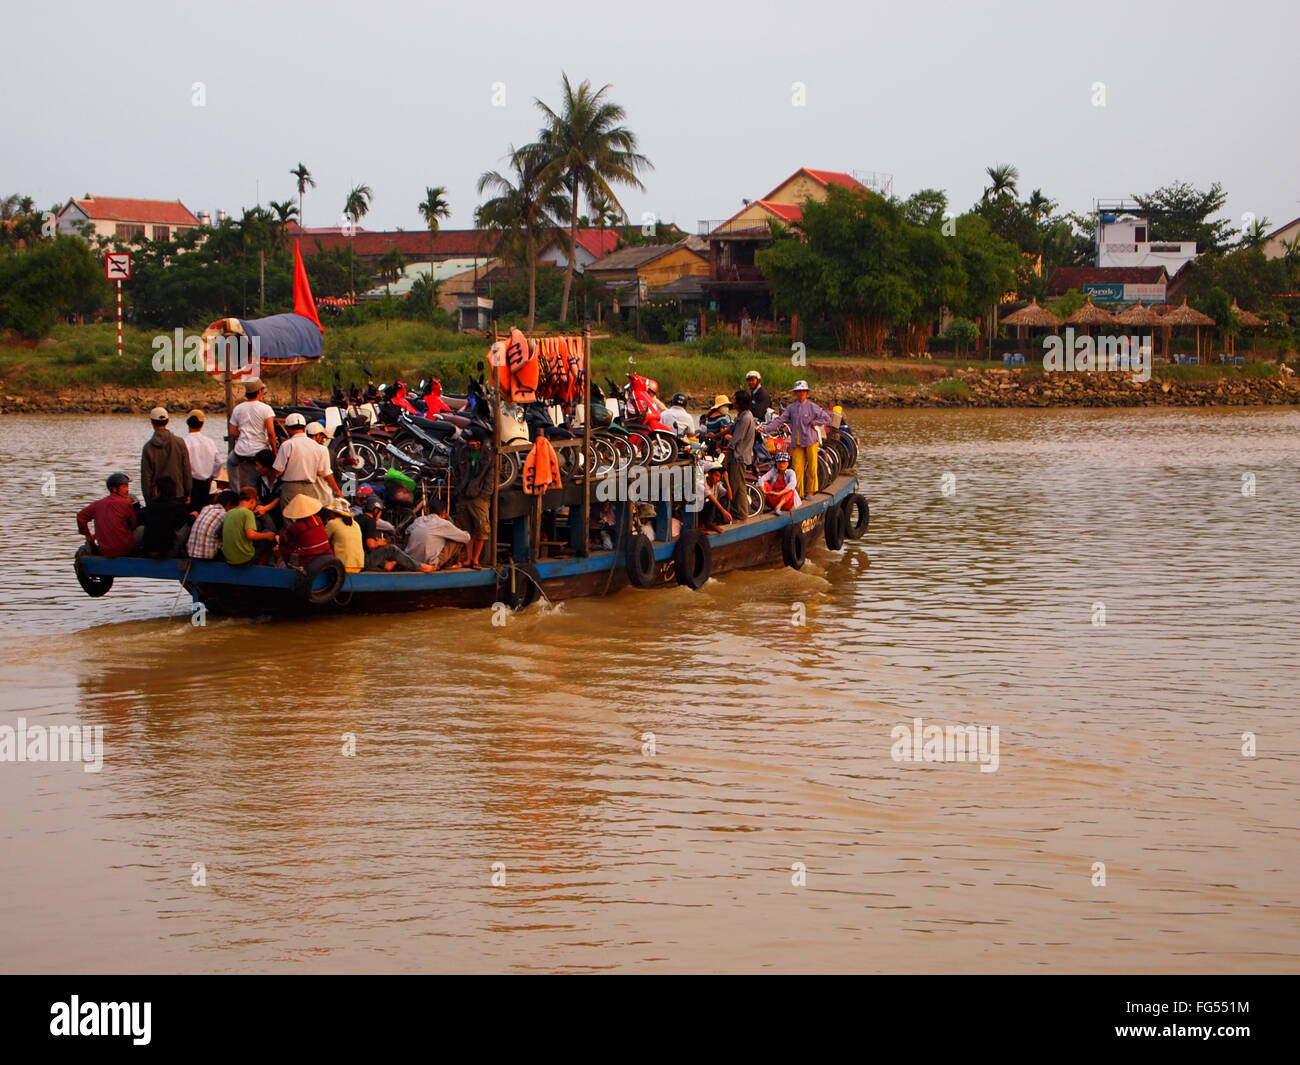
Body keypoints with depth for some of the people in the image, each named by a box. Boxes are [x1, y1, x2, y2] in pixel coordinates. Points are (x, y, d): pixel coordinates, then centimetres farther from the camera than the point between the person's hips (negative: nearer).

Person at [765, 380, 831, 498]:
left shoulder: (812, 406, 0)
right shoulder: (791, 408, 9)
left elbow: (827, 418, 2)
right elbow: (780, 420, 4)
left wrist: (814, 423, -7)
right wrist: (766, 429, -5)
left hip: (810, 441, -2)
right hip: (797, 443, 2)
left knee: (812, 467, 0)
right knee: (797, 467, -3)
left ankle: (810, 491, 11)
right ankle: (799, 493, 2)